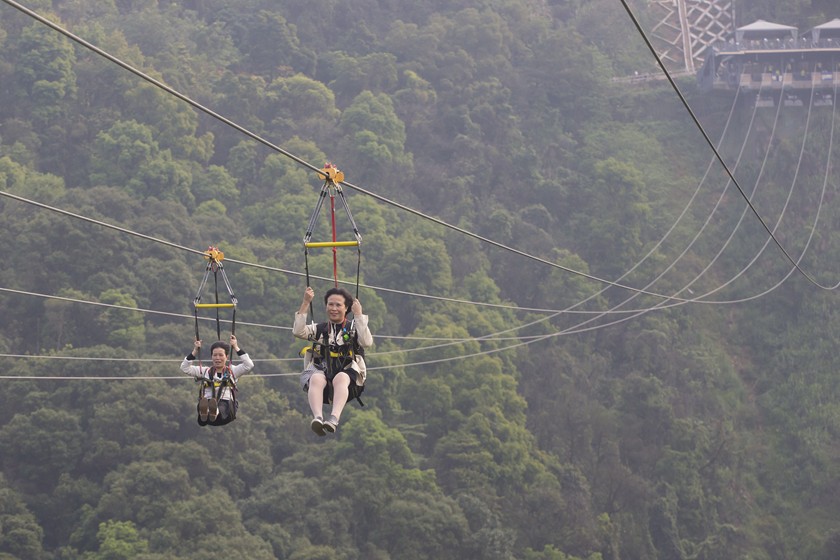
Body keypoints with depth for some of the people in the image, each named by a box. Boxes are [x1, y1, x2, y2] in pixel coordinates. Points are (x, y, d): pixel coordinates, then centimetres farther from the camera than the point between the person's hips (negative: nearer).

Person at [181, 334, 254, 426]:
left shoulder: (232, 371, 24)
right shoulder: (205, 371, 27)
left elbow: (249, 365, 8)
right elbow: (184, 368, 19)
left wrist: (236, 348, 9)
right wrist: (195, 351, 11)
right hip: (207, 402, 1)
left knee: (222, 408, -42)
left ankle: (214, 412, -75)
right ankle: (204, 412, -74)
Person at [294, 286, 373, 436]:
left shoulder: (353, 328, 18)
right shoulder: (319, 329, 22)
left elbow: (367, 343, -3)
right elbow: (298, 332, 3)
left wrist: (359, 315, -4)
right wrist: (306, 303, -1)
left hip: (348, 374, -1)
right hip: (320, 371, 1)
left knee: (340, 378, -37)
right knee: (317, 379, -35)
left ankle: (334, 418, -58)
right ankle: (318, 418, -57)